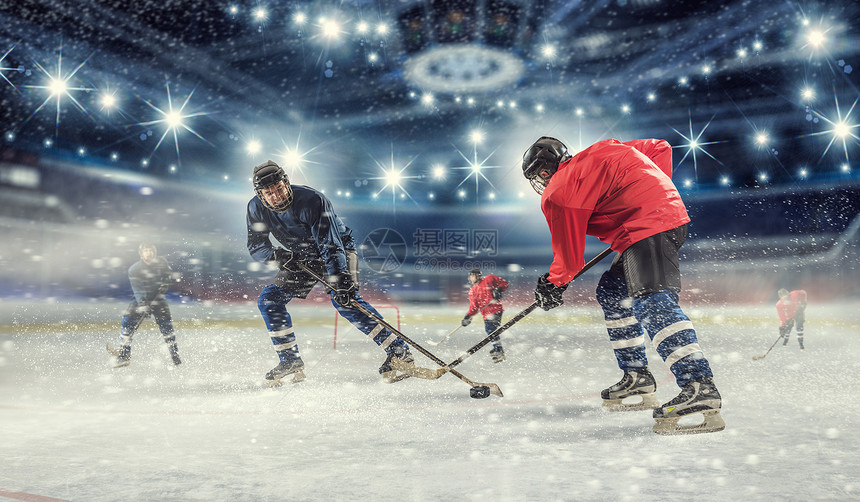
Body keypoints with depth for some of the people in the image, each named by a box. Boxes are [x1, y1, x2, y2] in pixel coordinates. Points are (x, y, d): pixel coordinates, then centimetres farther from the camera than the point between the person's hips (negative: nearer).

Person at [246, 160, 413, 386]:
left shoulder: (312, 200, -31)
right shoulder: (256, 208, -14)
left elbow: (330, 245, -35)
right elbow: (256, 247, -4)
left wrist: (340, 282, -45)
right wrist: (278, 254, -27)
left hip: (338, 248, -6)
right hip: (301, 259, 6)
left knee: (344, 299, -28)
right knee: (268, 299, -7)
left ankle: (398, 350, -26)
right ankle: (290, 361, 5)